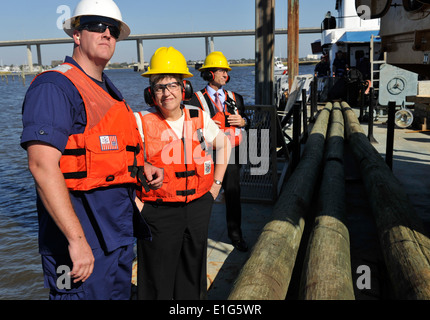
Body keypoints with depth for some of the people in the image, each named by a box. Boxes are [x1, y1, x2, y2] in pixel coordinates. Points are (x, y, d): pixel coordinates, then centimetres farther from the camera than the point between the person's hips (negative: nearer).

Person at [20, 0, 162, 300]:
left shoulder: (109, 92, 16)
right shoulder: (55, 86, -13)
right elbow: (43, 166, -23)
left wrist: (140, 168, 8)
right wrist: (76, 238, -27)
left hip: (120, 235, 9)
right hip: (82, 235, -9)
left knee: (119, 293, 20)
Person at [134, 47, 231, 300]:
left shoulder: (199, 118, 1)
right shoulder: (141, 122, -10)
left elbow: (223, 144, 17)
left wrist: (216, 183, 11)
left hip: (199, 207, 4)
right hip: (158, 212, -3)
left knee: (193, 275, 19)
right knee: (158, 281, 8)